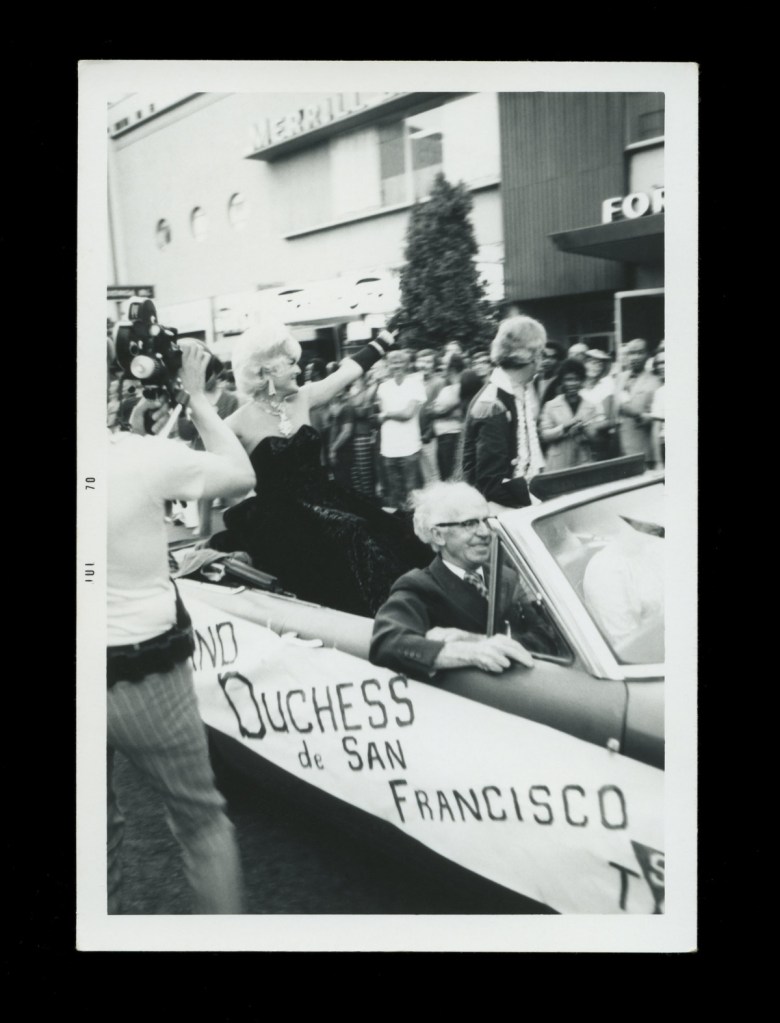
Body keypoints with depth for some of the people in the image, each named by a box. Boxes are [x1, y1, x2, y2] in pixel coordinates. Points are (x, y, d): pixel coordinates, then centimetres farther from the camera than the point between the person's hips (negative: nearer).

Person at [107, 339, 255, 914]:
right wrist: (198, 399, 5)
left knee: (99, 829, 23)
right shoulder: (146, 456, -18)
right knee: (202, 820, 16)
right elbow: (241, 476, -2)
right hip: (144, 674, -4)